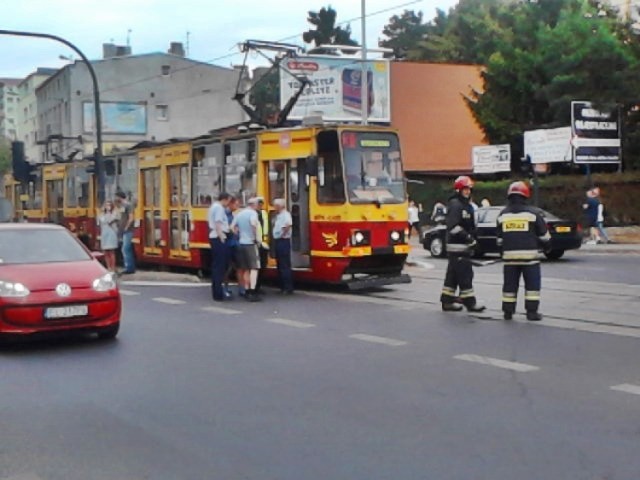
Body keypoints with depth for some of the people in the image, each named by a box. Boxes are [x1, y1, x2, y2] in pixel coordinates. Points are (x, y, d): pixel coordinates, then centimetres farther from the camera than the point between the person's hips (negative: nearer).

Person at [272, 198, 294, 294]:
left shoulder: (285, 214, -15)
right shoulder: (278, 215, 15)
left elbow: (288, 224, -34)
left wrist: (283, 233, -22)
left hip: (284, 241, -10)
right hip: (278, 241, 10)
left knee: (285, 265, -8)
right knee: (280, 265, 13)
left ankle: (288, 288, -5)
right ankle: (283, 286, 20)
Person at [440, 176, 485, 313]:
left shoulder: (468, 206, 19)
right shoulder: (455, 205, -12)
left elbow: (471, 227, 23)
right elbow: (453, 226, -21)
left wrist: (472, 240, 10)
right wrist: (467, 237, -20)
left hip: (465, 246, 10)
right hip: (457, 246, -10)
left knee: (453, 275, 12)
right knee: (465, 275, -8)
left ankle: (447, 301, 17)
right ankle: (469, 302, -5)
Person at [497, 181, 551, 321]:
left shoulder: (502, 215, 4)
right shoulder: (532, 213, -5)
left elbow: (499, 239, 10)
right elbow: (544, 236, 2)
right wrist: (541, 244, 23)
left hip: (509, 256, 3)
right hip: (529, 255, -3)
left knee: (509, 285, 10)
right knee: (532, 284, 5)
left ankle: (508, 312, 13)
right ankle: (532, 312, 3)